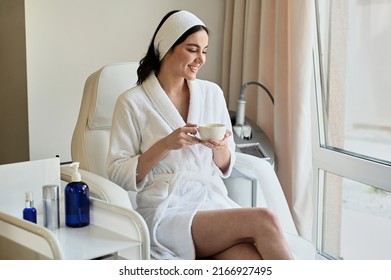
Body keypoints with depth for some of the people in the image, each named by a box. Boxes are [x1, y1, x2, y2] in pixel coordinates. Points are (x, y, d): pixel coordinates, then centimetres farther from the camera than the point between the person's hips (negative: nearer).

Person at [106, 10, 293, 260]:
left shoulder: (212, 93, 11)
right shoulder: (133, 102, -2)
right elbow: (118, 175, -4)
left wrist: (220, 147, -7)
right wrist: (165, 145, -16)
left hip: (214, 200, 4)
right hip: (167, 211, -4)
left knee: (255, 259, -30)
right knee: (264, 221, -26)